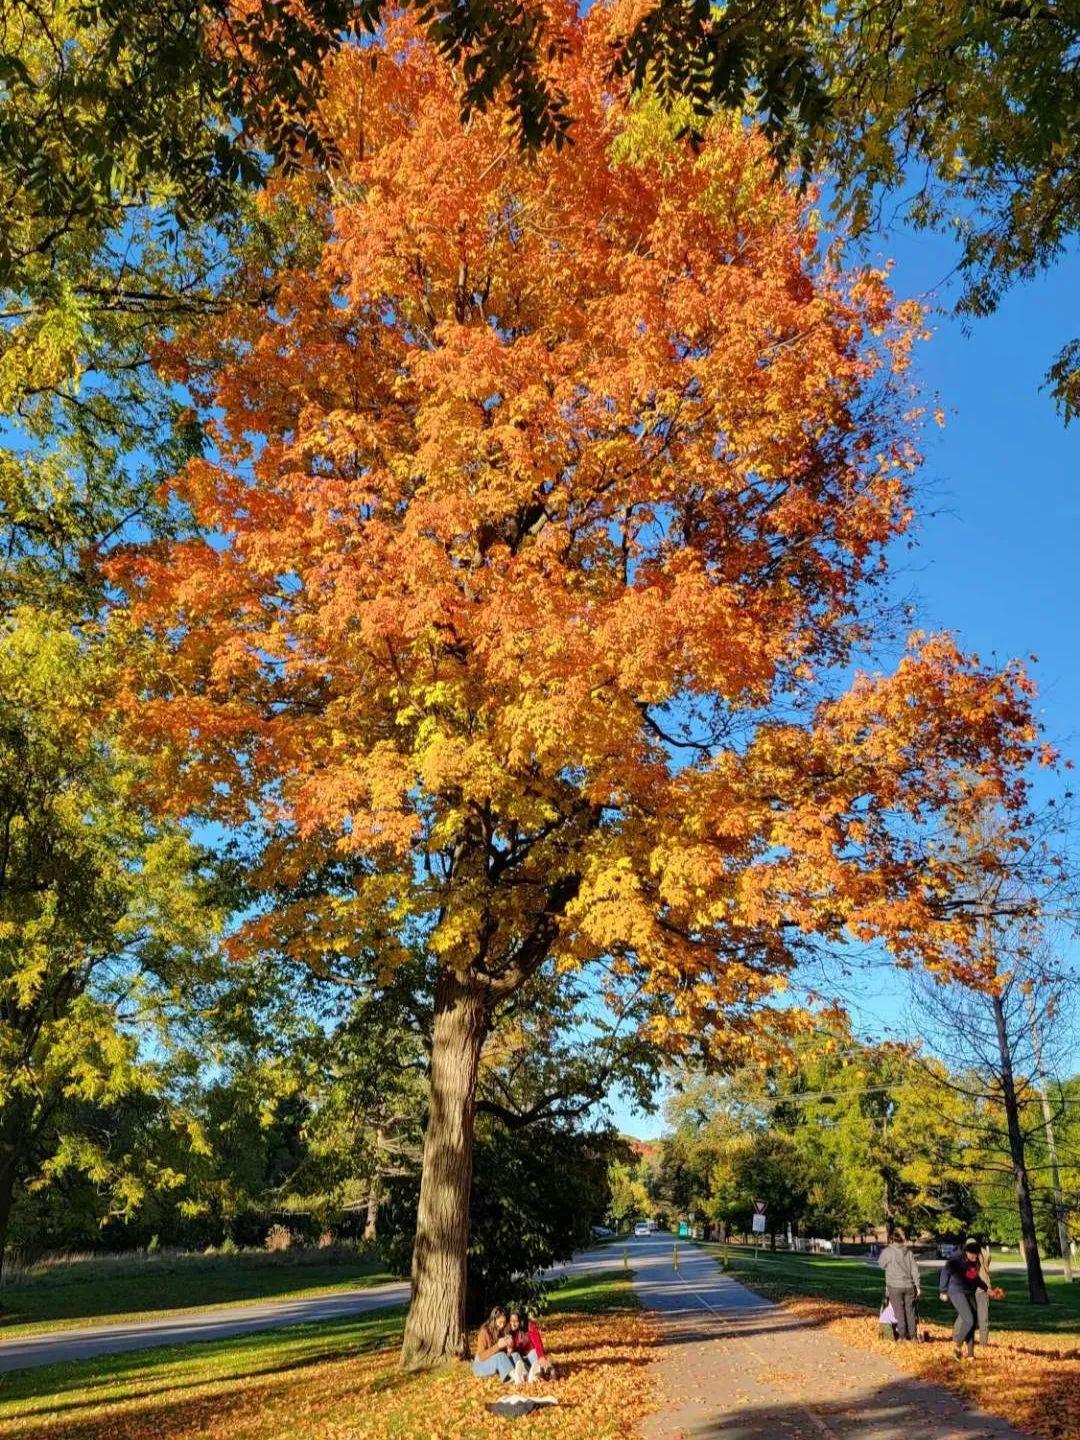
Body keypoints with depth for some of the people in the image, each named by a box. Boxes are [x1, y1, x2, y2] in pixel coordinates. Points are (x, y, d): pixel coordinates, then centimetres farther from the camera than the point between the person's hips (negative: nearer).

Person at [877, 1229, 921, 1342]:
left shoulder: (887, 1251, -10)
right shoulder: (908, 1251, 1)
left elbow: (881, 1264, 4)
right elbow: (914, 1270, 3)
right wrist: (917, 1286, 9)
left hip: (895, 1286, -4)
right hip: (909, 1286, 4)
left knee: (899, 1311, 4)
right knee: (910, 1310, 12)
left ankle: (902, 1335, 3)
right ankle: (913, 1335, 14)